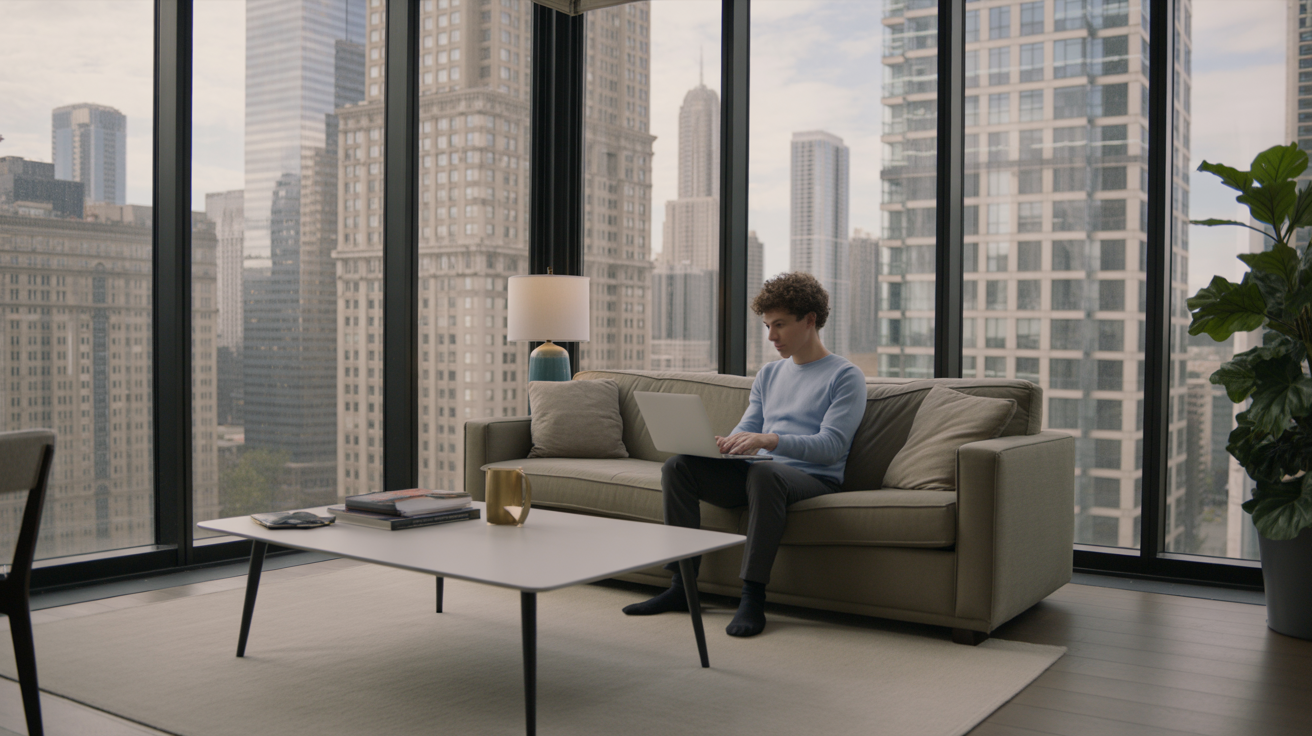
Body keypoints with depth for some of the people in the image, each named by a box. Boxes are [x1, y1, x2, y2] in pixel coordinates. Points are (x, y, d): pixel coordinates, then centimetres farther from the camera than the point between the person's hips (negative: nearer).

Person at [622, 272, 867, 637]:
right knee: (678, 466, -15)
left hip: (814, 479, -6)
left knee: (764, 473, -40)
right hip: (759, 473, 7)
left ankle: (753, 597, -36)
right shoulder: (768, 374, 22)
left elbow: (832, 446, -13)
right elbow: (746, 428, 18)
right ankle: (683, 586, -15)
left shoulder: (846, 376, 0)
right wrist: (721, 443, -8)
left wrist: (770, 440, -28)